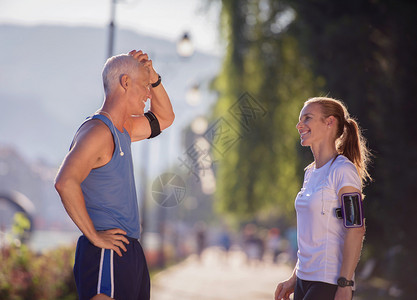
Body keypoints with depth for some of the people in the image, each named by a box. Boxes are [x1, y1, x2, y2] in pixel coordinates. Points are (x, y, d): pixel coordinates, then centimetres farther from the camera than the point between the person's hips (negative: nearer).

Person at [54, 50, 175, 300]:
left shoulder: (123, 129, 17)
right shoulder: (98, 131, -14)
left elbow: (164, 118, 35)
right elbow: (65, 182, -28)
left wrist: (153, 77, 18)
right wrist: (94, 236, -22)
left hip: (131, 251, 10)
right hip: (106, 252, -10)